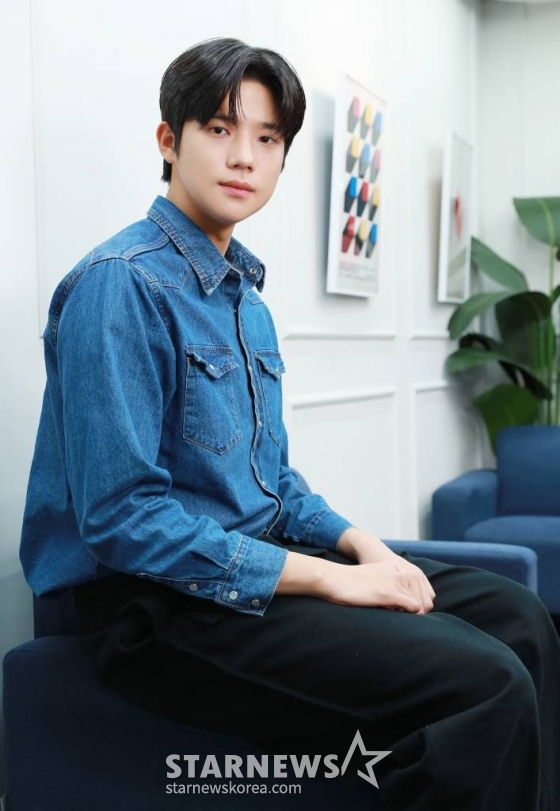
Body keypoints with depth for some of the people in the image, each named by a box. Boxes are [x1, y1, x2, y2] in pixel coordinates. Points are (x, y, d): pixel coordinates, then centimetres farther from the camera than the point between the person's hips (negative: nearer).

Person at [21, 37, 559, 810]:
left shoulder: (246, 296, 13)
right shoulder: (121, 284, -15)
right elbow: (123, 516, -21)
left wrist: (359, 543, 0)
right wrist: (327, 578, -18)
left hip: (259, 558, 9)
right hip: (159, 603, -9)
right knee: (483, 685, -23)